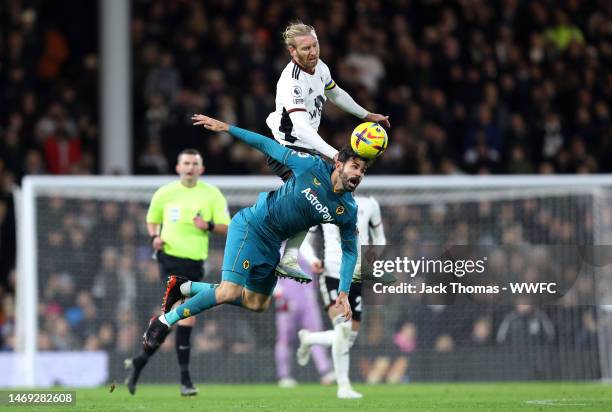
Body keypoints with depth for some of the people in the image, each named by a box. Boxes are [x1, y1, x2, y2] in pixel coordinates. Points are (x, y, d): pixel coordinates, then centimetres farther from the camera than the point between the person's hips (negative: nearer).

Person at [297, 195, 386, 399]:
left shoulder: (369, 204, 8)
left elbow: (379, 239, 17)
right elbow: (305, 241, 13)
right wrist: (312, 260, -8)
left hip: (358, 276, 3)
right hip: (332, 274, -3)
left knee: (349, 337, 6)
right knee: (341, 324, -24)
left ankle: (308, 338, 35)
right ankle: (343, 386, -20)